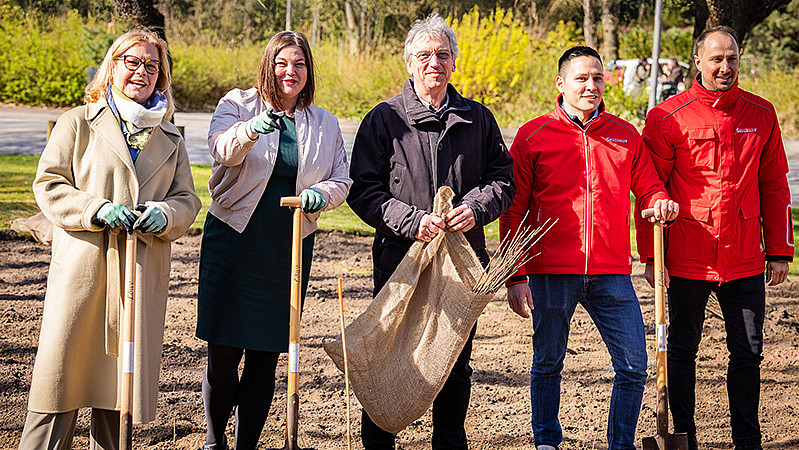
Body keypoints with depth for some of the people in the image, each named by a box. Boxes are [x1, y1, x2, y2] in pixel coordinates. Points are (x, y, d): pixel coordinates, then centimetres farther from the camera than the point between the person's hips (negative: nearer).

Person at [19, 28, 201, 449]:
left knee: (121, 373, 8)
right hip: (82, 268, -3)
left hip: (141, 275, 4)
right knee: (63, 371, -4)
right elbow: (49, 184, 0)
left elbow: (187, 199, 14)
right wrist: (98, 209, -16)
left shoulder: (170, 140, 17)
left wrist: (163, 215, -9)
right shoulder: (78, 123, 5)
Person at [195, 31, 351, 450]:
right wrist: (252, 129, -39)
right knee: (223, 351, 0)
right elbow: (221, 149, -18)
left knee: (265, 356, 6)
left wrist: (322, 194, -11)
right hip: (233, 241, -3)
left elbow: (341, 179, 12)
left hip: (288, 250, 3)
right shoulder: (237, 105, 0)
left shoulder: (325, 124, 10)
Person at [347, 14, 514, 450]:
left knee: (456, 363, 12)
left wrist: (476, 207, -10)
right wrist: (410, 220, -16)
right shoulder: (384, 118, 1)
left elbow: (502, 177, 11)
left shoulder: (477, 119, 10)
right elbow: (362, 188, -3)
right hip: (400, 259, -2)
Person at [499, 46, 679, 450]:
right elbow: (513, 211, 1)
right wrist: (515, 277, -4)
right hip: (550, 272, -2)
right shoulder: (533, 136, 1)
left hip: (611, 272, 2)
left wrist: (662, 204, -8)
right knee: (547, 364, 9)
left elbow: (648, 188, 18)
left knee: (633, 365, 0)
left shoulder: (625, 135, 9)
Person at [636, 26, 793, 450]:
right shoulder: (667, 117, -4)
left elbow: (774, 187, 10)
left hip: (745, 260, 2)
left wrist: (779, 251, 7)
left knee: (747, 352, 7)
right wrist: (651, 254, -4)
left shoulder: (761, 114, 5)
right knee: (682, 350, 8)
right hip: (687, 261, -2)